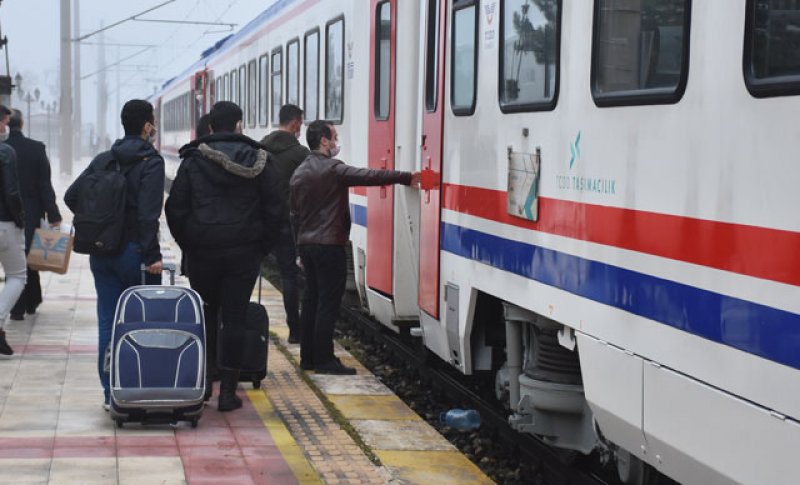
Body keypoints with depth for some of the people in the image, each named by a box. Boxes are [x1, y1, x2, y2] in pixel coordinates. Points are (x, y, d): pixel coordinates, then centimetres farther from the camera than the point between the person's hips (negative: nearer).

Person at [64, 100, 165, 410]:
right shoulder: (150, 161, -9)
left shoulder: (103, 160, 9)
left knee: (108, 322, 7)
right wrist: (152, 254, -19)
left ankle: (111, 393, 9)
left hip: (101, 253, 6)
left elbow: (72, 196, 9)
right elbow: (148, 213, -19)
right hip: (134, 252, -6)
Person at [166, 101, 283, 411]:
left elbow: (175, 209, -1)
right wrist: (261, 247, 10)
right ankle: (228, 391, 3)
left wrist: (188, 245, 9)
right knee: (234, 319, 3)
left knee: (205, 316, 17)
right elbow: (273, 210, 0)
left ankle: (203, 380, 17)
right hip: (244, 254, 0)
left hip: (202, 251, 0)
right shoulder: (258, 161, 0)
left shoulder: (193, 160, -1)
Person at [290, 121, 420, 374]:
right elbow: (370, 176, -21)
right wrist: (408, 178, -21)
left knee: (311, 300, 13)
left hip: (306, 244, 8)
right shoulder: (333, 169, -13)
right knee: (328, 303, -5)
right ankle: (324, 360, -5)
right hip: (329, 245, -8)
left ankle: (308, 358, 16)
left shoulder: (299, 173, 12)